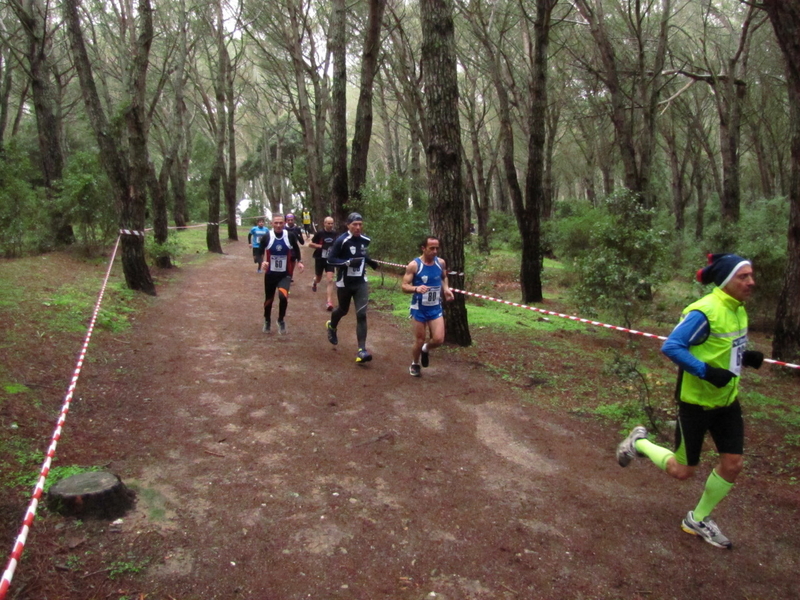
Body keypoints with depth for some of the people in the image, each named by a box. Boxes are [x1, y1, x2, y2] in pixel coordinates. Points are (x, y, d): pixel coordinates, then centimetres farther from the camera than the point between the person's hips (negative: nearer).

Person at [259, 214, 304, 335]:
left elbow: (296, 250, 10)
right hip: (270, 274, 1)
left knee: (283, 296, -23)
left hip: (285, 274, -1)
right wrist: (262, 262, -18)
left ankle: (281, 320, 3)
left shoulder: (290, 236, -8)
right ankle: (267, 321, 39)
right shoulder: (266, 237, -9)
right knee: (269, 299, 11)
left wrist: (298, 262, -4)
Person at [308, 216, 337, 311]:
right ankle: (314, 282, 58)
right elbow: (310, 244, -7)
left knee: (330, 280, -12)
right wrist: (321, 246, -18)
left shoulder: (334, 234, -2)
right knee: (318, 279, 17)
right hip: (320, 259, -1)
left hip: (330, 259, 1)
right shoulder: (319, 233, -12)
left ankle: (329, 302, -14)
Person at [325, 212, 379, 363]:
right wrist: (348, 262, -29)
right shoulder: (341, 240, -17)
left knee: (361, 314, -8)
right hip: (344, 282, -3)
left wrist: (370, 261, 6)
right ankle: (331, 326, 54)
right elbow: (330, 259, -17)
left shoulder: (365, 240, 1)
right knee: (343, 310, 18)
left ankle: (362, 350, -8)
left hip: (361, 282, 3)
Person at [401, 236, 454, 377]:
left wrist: (446, 288, 0)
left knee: (438, 339, -7)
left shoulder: (441, 263, -2)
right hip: (419, 309, -3)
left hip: (436, 308, 3)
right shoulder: (414, 265, -15)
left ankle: (426, 349, 29)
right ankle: (414, 365, 32)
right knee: (419, 340, 5)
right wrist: (416, 288, -35)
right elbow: (404, 286, -15)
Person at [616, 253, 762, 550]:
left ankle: (698, 519, 28)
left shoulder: (737, 308, 4)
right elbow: (671, 347, -26)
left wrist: (746, 356, -1)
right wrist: (707, 371, -31)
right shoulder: (704, 312, -24)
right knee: (682, 471, 3)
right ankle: (639, 442, 30)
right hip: (697, 401, -8)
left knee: (733, 464, 8)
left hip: (726, 400, 8)